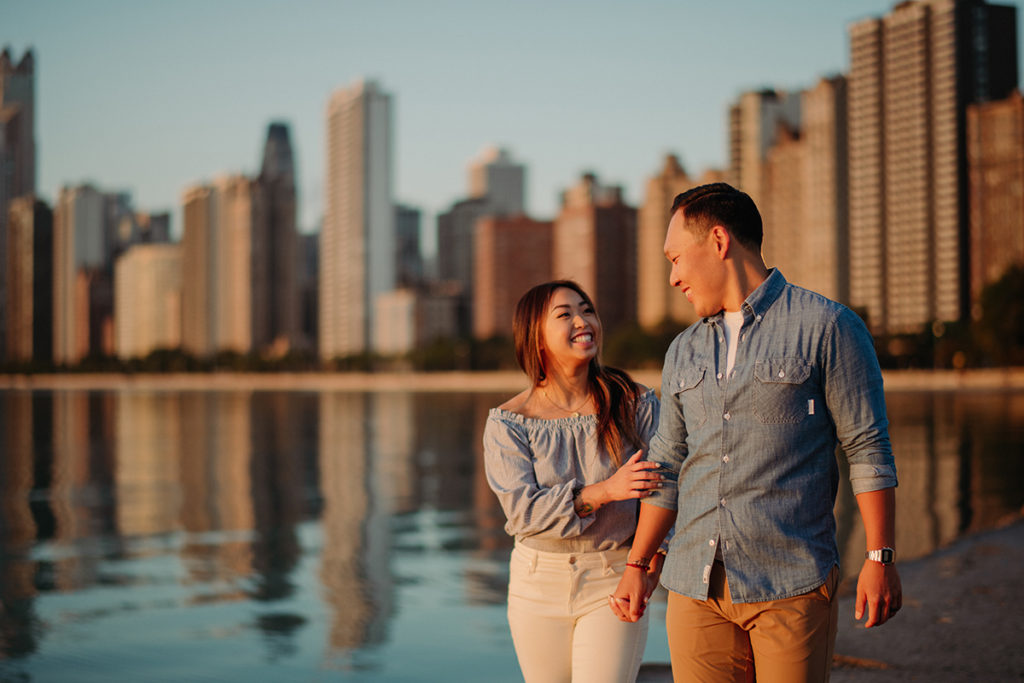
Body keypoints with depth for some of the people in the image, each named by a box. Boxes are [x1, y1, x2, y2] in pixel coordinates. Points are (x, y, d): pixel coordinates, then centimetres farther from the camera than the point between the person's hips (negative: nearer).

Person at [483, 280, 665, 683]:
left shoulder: (636, 404, -5)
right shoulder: (508, 422, -6)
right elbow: (523, 509, -16)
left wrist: (650, 567, -24)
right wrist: (604, 491, -28)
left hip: (613, 579, -1)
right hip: (539, 584, 1)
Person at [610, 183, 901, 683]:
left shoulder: (825, 327, -2)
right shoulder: (683, 352, 14)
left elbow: (868, 449, -4)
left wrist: (880, 558, -9)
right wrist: (636, 565, 18)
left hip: (791, 585, -5)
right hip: (695, 587, 5)